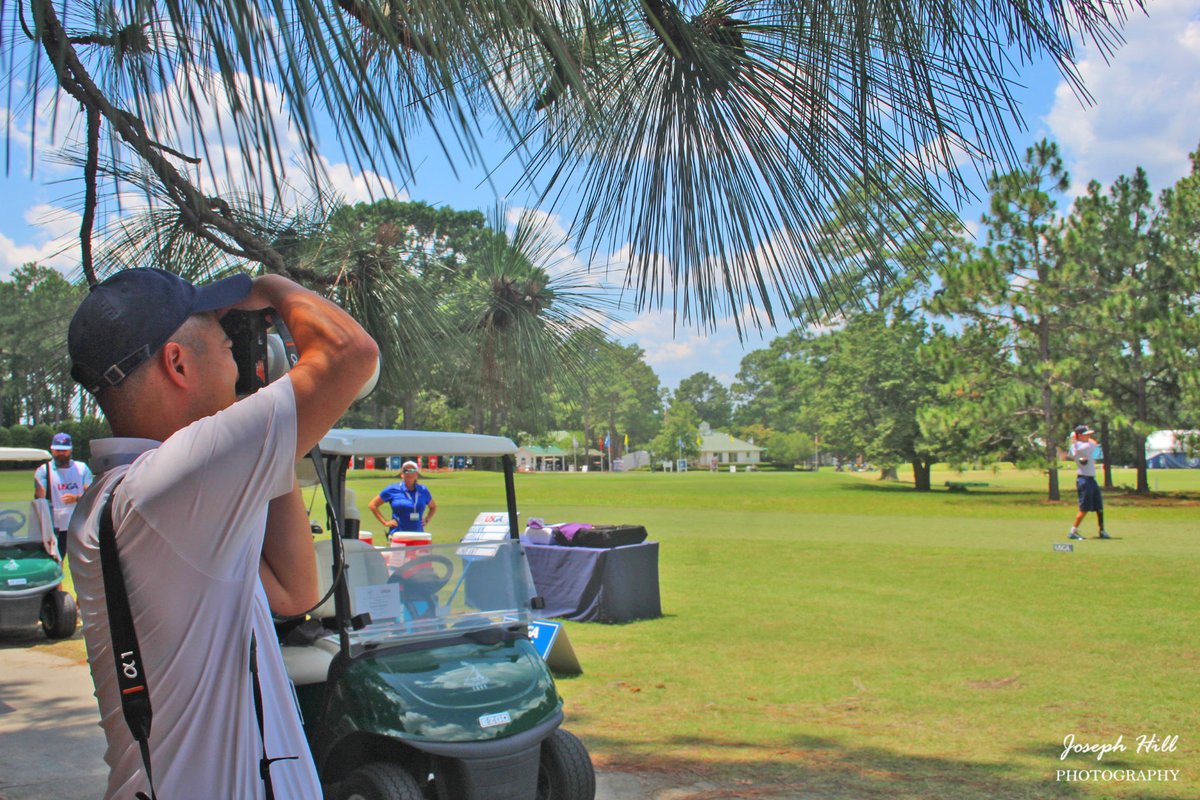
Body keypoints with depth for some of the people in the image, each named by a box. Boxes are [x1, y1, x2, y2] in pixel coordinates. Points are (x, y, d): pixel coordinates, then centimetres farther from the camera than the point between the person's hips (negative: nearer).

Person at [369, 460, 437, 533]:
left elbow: (433, 507, 26)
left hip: (418, 534, 3)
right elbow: (372, 505, 4)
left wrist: (426, 520, 9)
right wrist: (385, 522, -2)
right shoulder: (393, 489, 0)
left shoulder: (423, 490, 9)